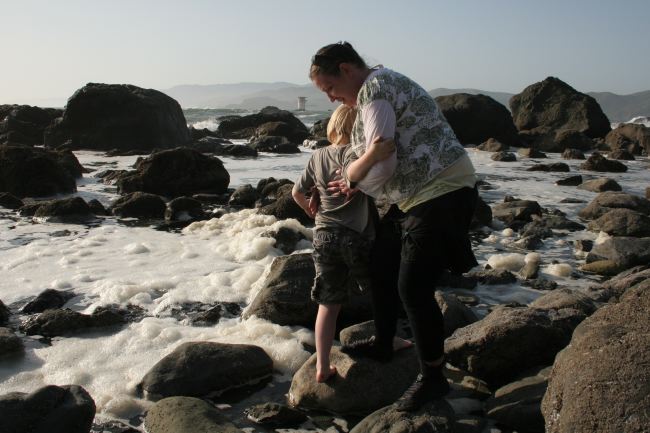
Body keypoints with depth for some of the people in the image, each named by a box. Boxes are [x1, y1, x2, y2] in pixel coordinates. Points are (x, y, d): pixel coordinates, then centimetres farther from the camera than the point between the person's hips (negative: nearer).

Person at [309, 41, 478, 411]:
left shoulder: (374, 89, -15)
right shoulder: (382, 85, 16)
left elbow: (380, 159, -23)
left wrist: (351, 176, -5)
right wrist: (354, 183, 11)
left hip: (442, 195, -11)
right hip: (417, 197, 11)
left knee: (413, 289, -7)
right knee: (381, 269, 18)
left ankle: (433, 378, 9)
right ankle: (382, 344, 38)